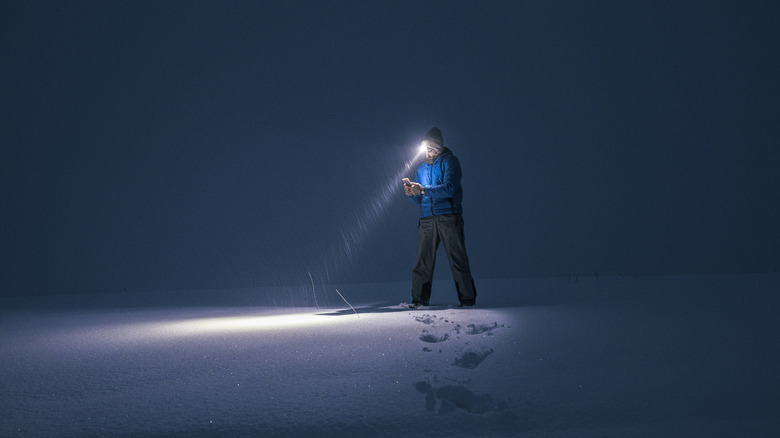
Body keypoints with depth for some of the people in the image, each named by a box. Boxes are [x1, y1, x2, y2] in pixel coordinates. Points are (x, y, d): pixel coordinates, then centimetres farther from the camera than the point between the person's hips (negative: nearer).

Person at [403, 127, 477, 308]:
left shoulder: (449, 161, 3)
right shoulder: (421, 167, 20)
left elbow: (449, 188, -13)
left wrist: (423, 190, -21)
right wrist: (412, 193, -4)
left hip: (448, 217, -4)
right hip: (426, 218, 5)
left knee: (457, 259, -4)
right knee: (423, 261, -1)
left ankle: (468, 298, 2)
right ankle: (419, 299, 5)